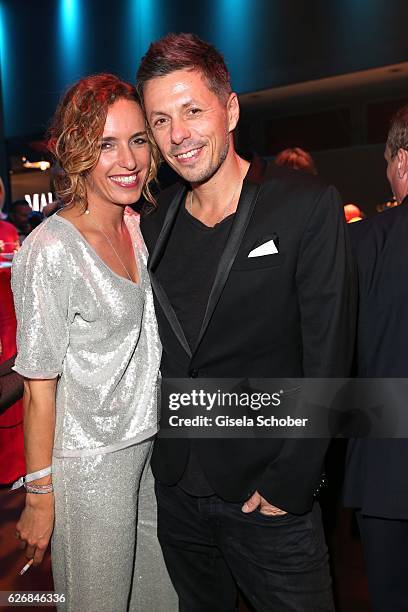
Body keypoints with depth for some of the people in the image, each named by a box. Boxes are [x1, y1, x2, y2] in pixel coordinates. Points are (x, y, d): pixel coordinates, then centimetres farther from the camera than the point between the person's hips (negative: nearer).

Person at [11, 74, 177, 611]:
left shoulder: (137, 228, 3)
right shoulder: (51, 250, -21)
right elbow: (40, 390, -16)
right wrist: (39, 497, -10)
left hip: (150, 441, 7)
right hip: (91, 461, -6)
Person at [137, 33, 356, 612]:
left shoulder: (308, 206, -12)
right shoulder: (152, 226, 2)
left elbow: (328, 356, -14)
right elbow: (155, 352, 9)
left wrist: (291, 482, -15)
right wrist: (160, 451, 4)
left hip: (271, 496, -4)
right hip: (176, 487, 5)